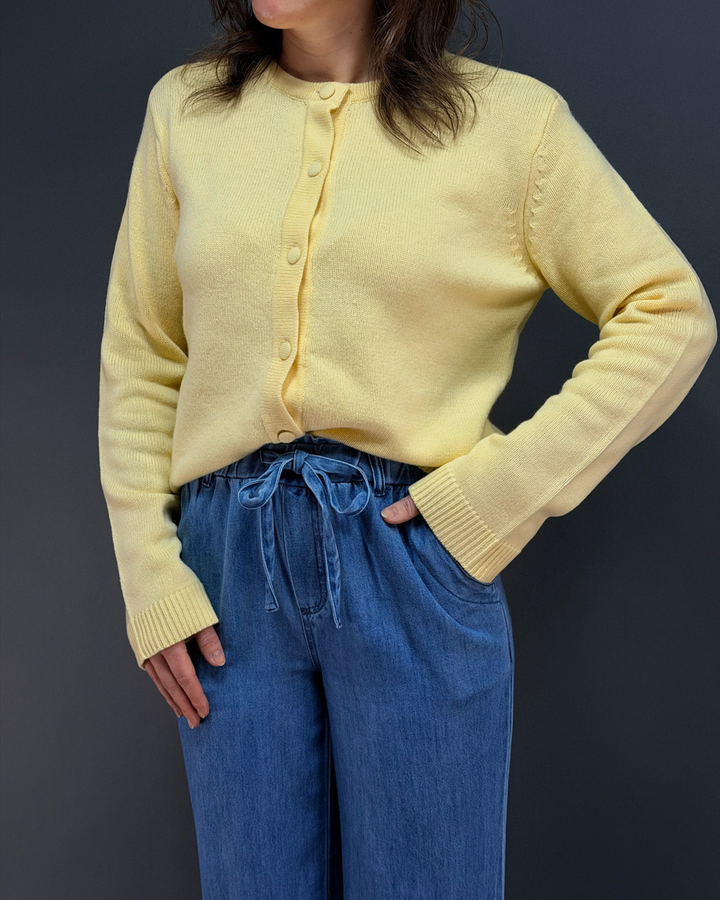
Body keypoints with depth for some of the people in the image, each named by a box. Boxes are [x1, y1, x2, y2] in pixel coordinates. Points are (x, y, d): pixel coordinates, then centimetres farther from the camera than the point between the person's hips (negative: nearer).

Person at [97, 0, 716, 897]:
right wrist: (148, 575, 2)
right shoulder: (185, 108, 8)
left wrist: (502, 492, -9)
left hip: (414, 557, -2)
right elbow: (140, 360, 9)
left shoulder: (508, 117, -1)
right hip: (232, 559, 3)